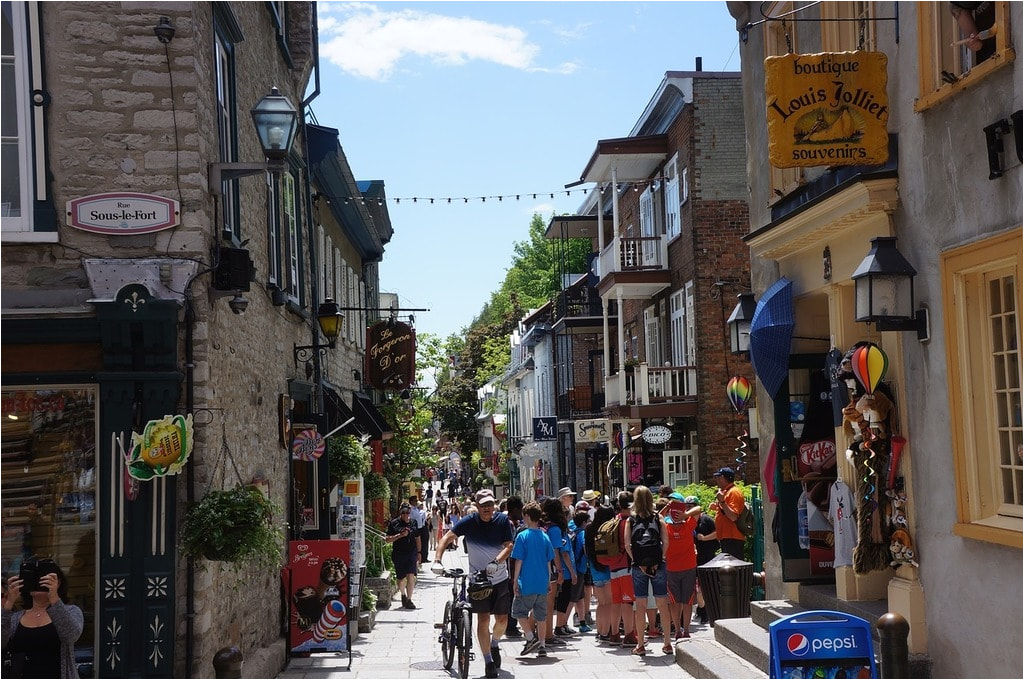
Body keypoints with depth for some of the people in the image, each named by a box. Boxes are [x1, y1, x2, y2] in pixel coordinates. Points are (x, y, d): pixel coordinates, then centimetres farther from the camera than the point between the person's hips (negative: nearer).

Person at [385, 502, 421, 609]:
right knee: (401, 578, 11)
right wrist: (400, 535, -16)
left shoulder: (413, 523, 7)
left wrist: (419, 553, 13)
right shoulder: (394, 523, -1)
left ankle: (409, 600, -7)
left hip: (411, 553, 1)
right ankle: (403, 595, 38)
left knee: (411, 576, -13)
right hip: (398, 554, 0)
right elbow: (388, 540, -4)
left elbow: (417, 539, 15)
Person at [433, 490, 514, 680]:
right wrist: (437, 559, -24)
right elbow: (447, 538, -10)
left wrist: (496, 562, -27)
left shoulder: (503, 520, -6)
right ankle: (488, 662, 2)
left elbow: (509, 546, -10)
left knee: (502, 619, 4)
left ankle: (494, 644, 36)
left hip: (500, 578, 1)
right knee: (483, 619, -6)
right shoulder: (469, 522, -8)